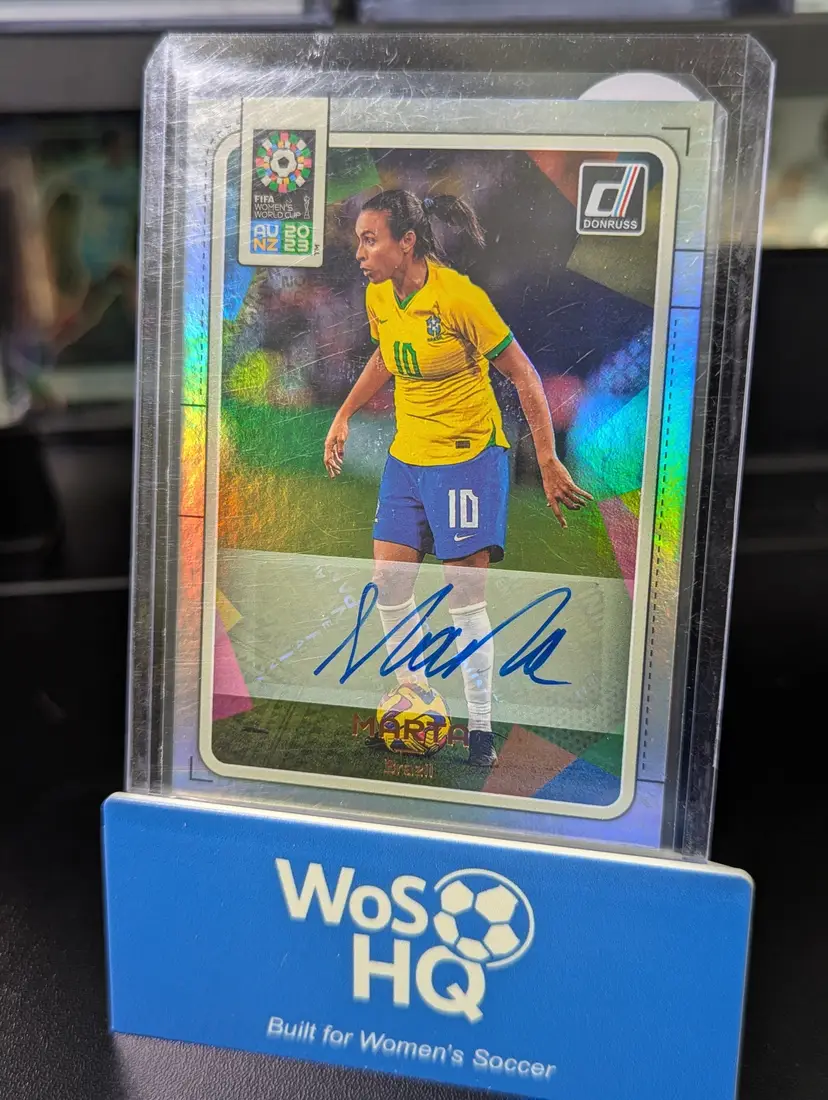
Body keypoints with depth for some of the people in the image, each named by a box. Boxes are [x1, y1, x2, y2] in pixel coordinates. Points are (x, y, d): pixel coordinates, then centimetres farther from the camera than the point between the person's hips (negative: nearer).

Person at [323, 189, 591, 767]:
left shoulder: (460, 296, -18)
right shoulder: (378, 296, 2)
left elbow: (524, 376, -13)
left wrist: (548, 461, -14)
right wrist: (344, 415, 16)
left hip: (469, 458, -7)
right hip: (406, 458, 7)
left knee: (466, 598, -5)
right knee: (388, 583, 3)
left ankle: (481, 728, 11)